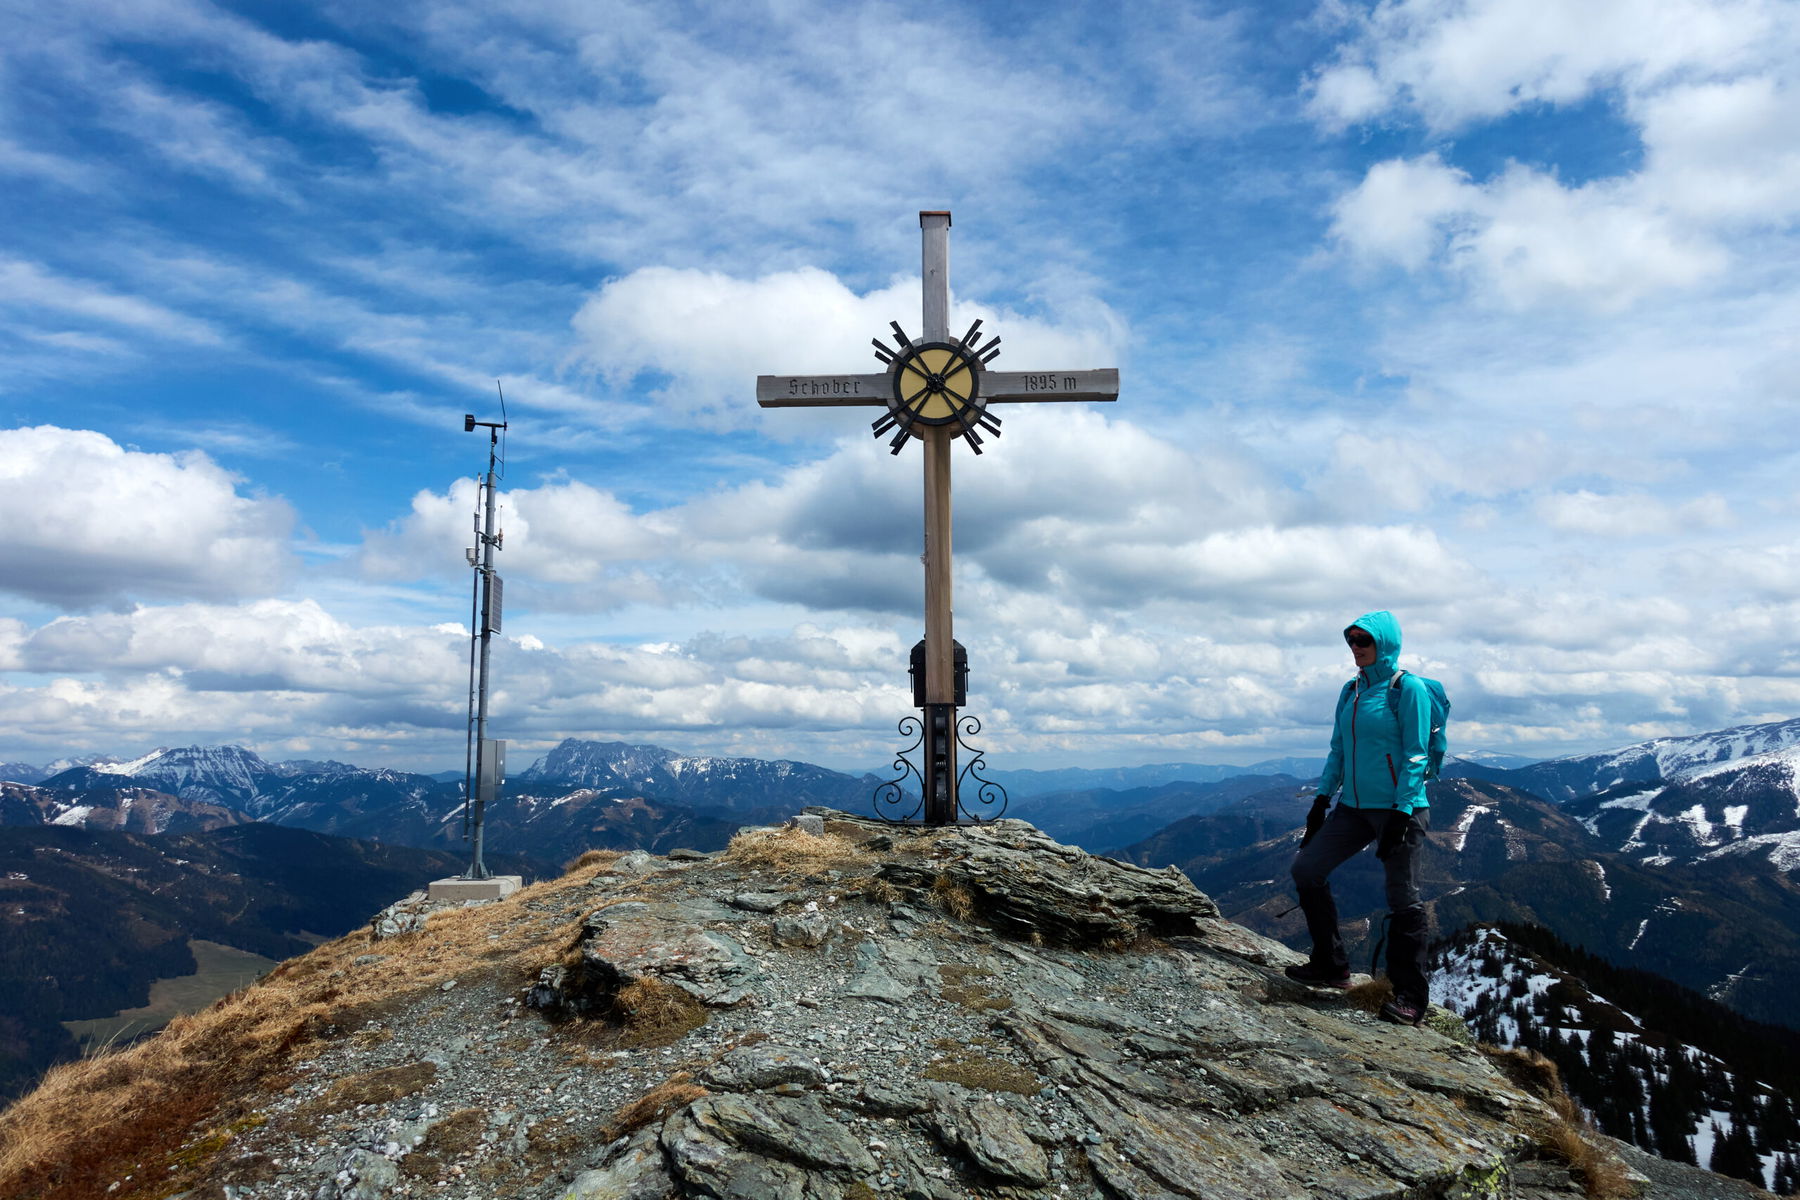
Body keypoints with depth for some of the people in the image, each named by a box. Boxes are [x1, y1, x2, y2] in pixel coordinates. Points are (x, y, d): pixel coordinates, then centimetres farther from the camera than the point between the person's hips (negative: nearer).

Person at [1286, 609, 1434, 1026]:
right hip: (1354, 807, 7)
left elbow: (1415, 756, -12)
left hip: (1399, 809, -7)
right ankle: (1331, 965, 15)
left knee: (1402, 900, -1)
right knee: (1306, 869, 1)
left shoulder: (1407, 689, -9)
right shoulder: (1351, 691, 11)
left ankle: (1410, 996, 12)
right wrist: (1322, 799, 11)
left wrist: (1401, 815, -17)